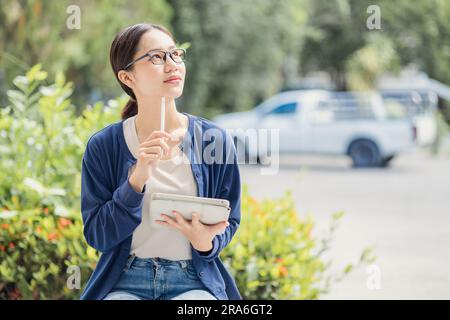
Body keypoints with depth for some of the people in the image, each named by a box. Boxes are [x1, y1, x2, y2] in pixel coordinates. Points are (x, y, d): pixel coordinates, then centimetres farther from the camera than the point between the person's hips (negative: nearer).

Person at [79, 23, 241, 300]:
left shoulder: (215, 140, 0)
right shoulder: (103, 146, -1)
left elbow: (229, 221, 10)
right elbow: (97, 236, -5)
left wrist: (206, 243, -13)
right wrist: (137, 178, -18)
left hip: (194, 280, 1)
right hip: (126, 281, 0)